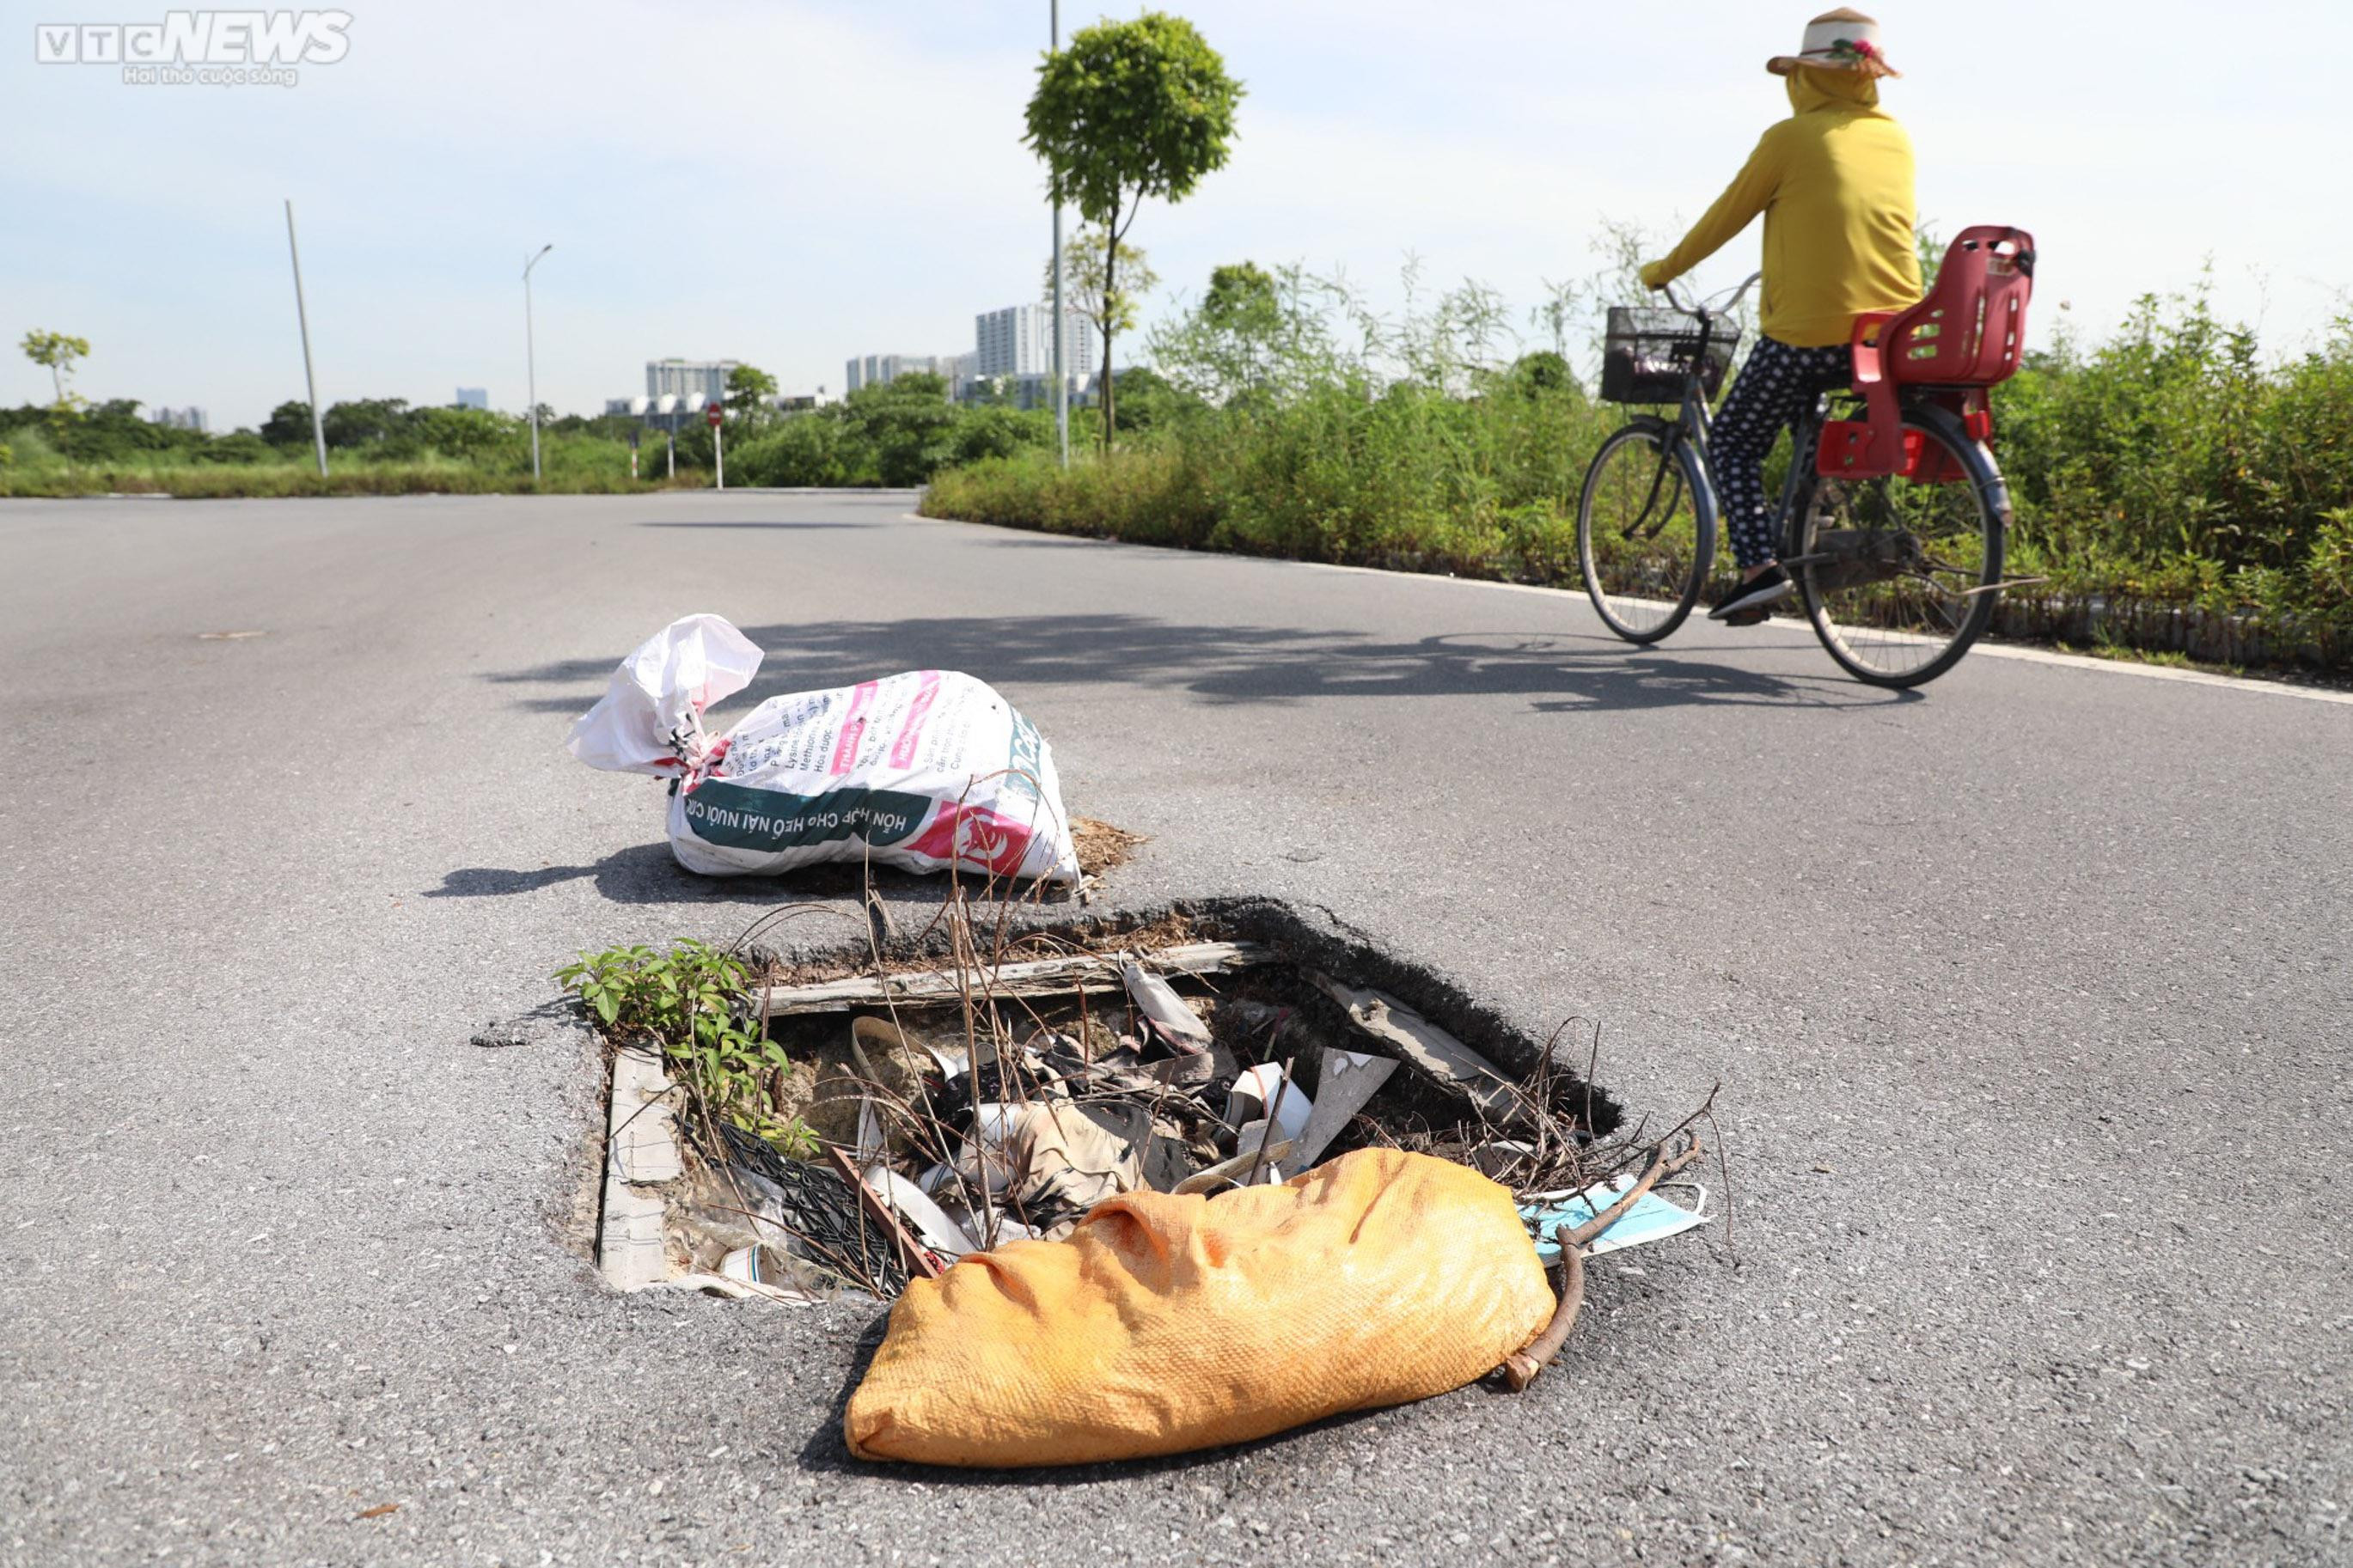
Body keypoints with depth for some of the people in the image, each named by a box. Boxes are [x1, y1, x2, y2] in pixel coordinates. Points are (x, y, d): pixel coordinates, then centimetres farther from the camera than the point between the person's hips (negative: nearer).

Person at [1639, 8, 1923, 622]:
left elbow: (1726, 216, 3)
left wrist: (1663, 270, 17)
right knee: (1807, 416, 33)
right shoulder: (1895, 138, 13)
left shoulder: (1791, 138, -4)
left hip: (1808, 330, -6)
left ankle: (1759, 566, -7)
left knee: (1733, 440, 9)